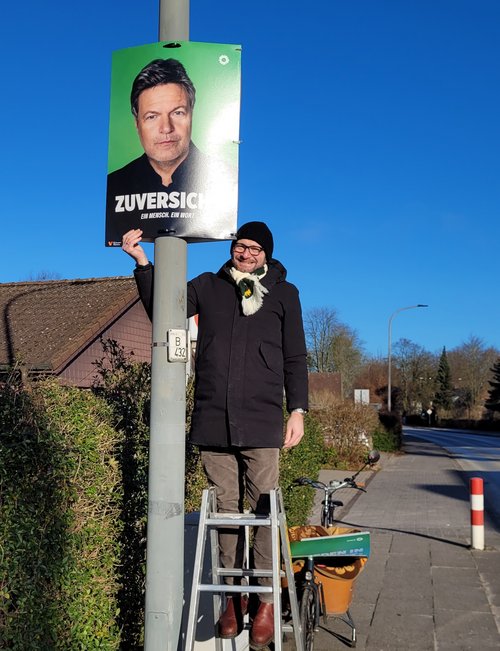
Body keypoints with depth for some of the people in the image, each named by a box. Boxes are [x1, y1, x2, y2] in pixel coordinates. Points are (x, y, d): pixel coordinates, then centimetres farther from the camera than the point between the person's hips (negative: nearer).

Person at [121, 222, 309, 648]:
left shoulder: (283, 293, 10)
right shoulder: (208, 286, 13)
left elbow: (295, 358, 10)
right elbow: (160, 309, 17)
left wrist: (297, 409, 2)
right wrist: (142, 262, 6)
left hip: (261, 422, -2)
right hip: (213, 421, 2)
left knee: (264, 511, -1)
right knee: (226, 510, 6)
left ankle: (267, 601, 8)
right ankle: (233, 596, 17)